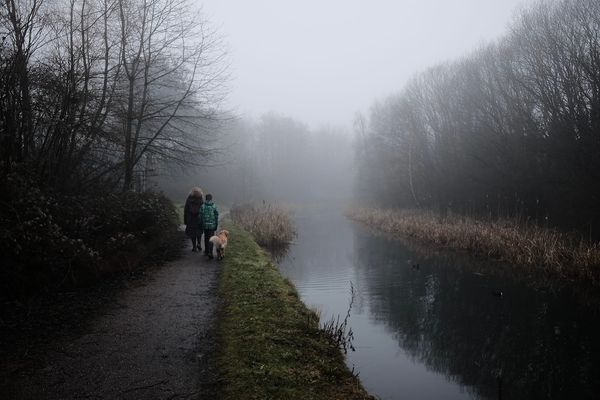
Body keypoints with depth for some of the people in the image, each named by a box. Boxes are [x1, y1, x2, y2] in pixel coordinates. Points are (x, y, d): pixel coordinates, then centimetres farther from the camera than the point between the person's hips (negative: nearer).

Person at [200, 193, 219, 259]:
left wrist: (201, 225, 6)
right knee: (211, 239, 1)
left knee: (206, 238, 19)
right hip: (212, 225, -1)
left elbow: (200, 216, -4)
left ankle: (206, 251, 29)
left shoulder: (203, 206, -6)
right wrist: (216, 226, 6)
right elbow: (216, 216, -4)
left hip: (205, 225, 1)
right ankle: (210, 253, -13)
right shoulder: (214, 206, -6)